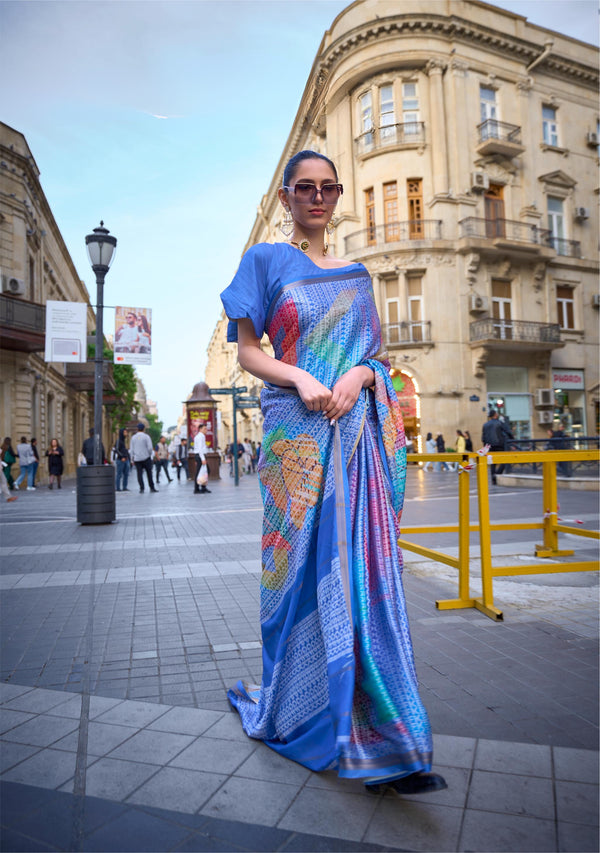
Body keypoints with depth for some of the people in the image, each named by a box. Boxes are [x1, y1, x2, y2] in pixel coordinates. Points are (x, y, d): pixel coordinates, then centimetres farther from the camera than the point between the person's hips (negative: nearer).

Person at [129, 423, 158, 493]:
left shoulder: (133, 437, 6)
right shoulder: (146, 437, -4)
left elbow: (131, 449, 6)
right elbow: (150, 447, -11)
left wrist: (132, 459, 12)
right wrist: (150, 455, 6)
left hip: (137, 459, 2)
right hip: (146, 458, -2)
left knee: (139, 473, 3)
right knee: (149, 473, 7)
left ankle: (141, 488, -4)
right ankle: (152, 487, 12)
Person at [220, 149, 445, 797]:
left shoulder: (356, 274, 20)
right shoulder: (265, 261, 9)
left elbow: (377, 352, 16)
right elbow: (248, 352, 2)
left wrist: (360, 375, -7)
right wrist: (301, 379, -15)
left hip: (359, 429, 3)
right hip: (297, 428, -3)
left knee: (365, 565, -1)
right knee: (307, 562, 0)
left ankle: (383, 744, 7)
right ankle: (296, 710, 22)